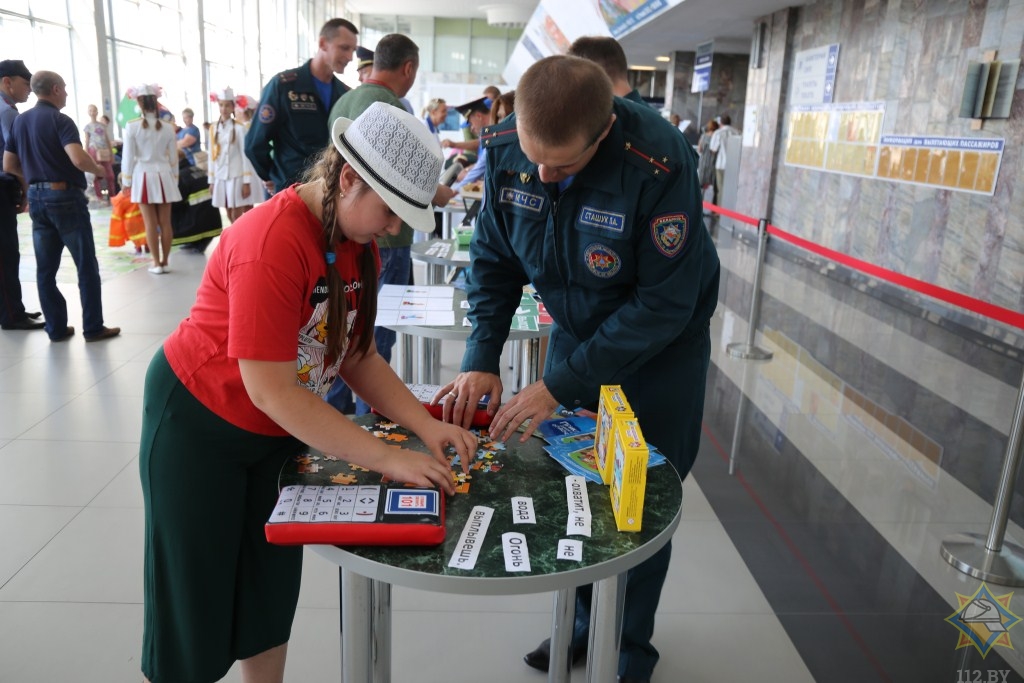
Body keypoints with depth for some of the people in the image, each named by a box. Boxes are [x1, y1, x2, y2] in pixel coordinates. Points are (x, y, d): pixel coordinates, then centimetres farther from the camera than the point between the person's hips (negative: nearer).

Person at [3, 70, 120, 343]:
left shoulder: (19, 121, 11)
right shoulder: (59, 120, -11)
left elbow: (8, 165, 13)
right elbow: (78, 160, -26)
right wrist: (99, 168, -7)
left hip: (36, 198, 7)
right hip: (65, 196, -7)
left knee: (45, 269, 9)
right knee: (86, 266, 0)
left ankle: (56, 328, 14)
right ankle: (93, 328, 3)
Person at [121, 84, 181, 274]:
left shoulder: (132, 126, -7)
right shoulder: (167, 127, 0)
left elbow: (128, 156, -4)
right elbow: (173, 158, 5)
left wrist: (126, 181, 6)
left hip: (143, 176, -2)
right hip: (164, 176, 2)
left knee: (150, 223, 3)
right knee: (165, 222, 6)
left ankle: (156, 263, 7)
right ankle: (165, 261, 12)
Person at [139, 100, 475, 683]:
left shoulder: (359, 240, -5)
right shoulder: (273, 243, -30)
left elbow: (356, 356, -2)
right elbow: (269, 391, -31)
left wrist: (426, 424, -15)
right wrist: (390, 459, -30)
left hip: (281, 432, 7)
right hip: (197, 425, -7)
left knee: (272, 588, 14)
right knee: (193, 599, 9)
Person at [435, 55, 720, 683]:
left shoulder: (660, 165, -32)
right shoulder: (506, 148, -17)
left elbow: (664, 303, -28)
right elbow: (494, 258, -5)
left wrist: (561, 385, -28)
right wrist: (482, 359, -17)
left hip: (662, 339, -4)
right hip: (577, 327, 5)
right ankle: (584, 623, 36)